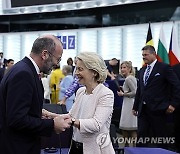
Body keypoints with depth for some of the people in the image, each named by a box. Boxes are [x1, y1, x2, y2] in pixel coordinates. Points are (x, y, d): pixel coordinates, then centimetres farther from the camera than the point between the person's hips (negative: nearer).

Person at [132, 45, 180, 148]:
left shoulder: (164, 68, -4)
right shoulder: (142, 70, 16)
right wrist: (135, 107, 18)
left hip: (157, 109, -6)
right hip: (143, 109, 6)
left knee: (160, 138, 1)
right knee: (141, 135, 3)